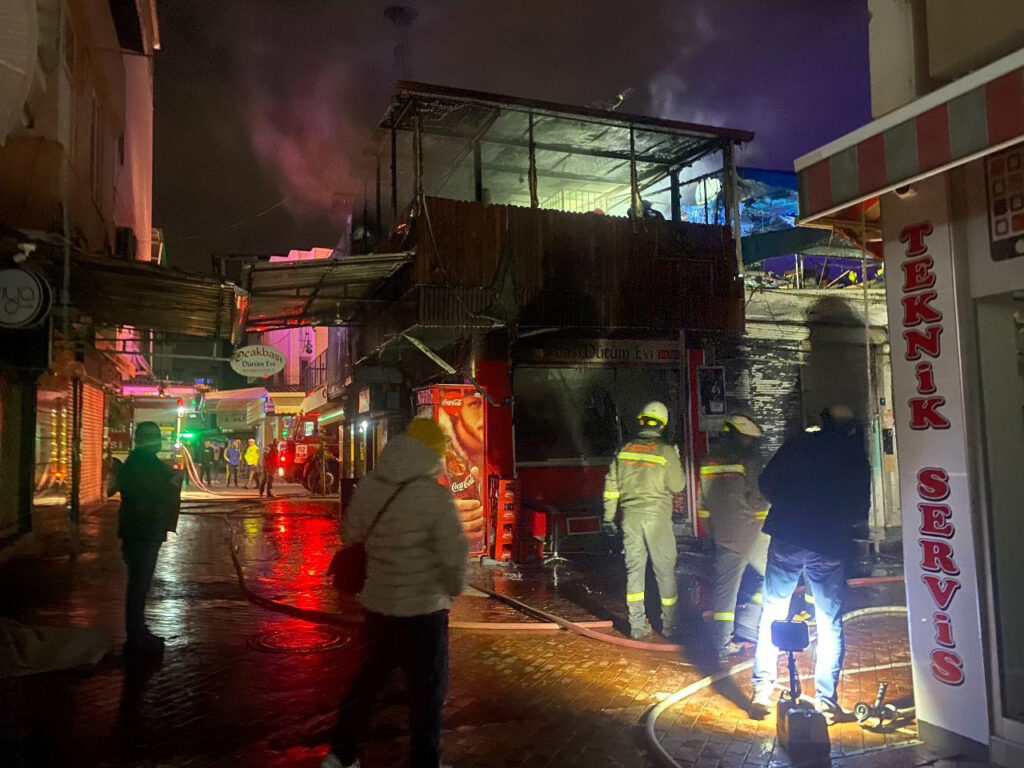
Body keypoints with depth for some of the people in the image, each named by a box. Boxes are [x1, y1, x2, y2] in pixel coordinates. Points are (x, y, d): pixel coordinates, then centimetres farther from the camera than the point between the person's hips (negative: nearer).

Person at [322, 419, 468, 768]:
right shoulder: (435, 495, -21)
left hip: (377, 603, 6)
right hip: (422, 609, -6)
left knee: (370, 677, 24)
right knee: (427, 690, 11)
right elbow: (454, 554, -18)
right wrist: (455, 587, 3)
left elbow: (351, 536, 9)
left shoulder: (367, 486, -3)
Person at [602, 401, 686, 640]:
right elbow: (677, 486, -5)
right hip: (657, 517, -3)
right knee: (665, 569, 8)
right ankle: (669, 624, 16)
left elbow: (611, 485, 5)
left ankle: (637, 626, 10)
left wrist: (608, 517, 12)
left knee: (634, 568, 8)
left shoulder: (625, 449, 4)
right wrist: (676, 461, 11)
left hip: (630, 517, 3)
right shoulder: (666, 451, -7)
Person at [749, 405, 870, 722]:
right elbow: (861, 513, 7)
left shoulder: (797, 445, 3)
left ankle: (762, 690, 6)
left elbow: (767, 483, 1)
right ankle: (826, 700, 11)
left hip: (787, 539, 0)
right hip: (830, 547, 0)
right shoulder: (856, 460, 5)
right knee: (831, 624, 10)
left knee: (771, 614, 9)